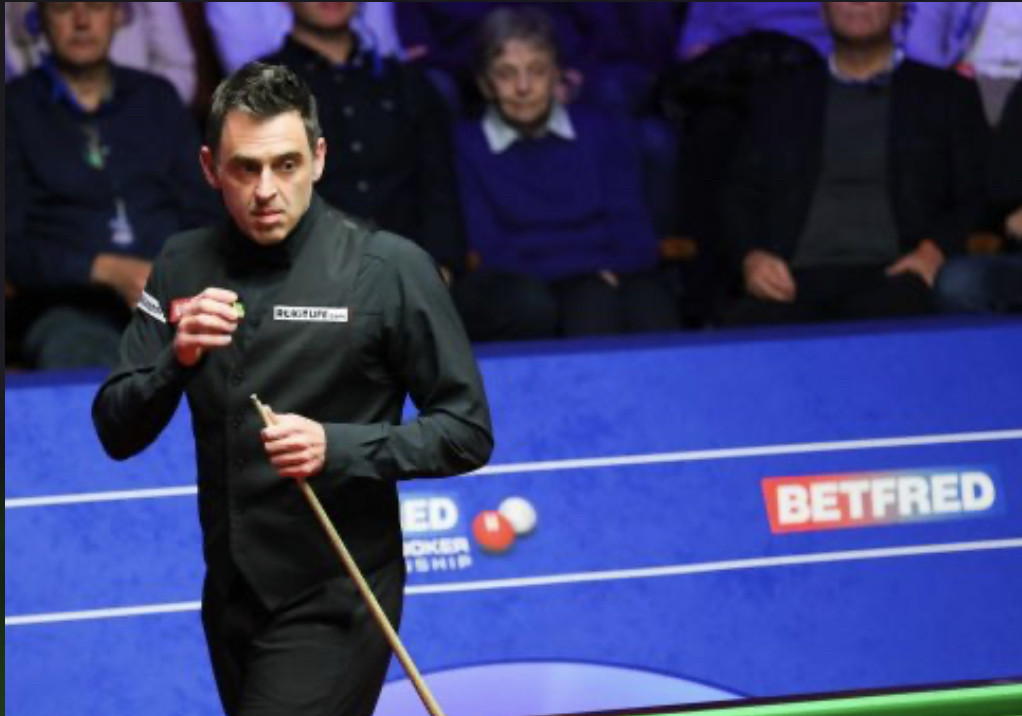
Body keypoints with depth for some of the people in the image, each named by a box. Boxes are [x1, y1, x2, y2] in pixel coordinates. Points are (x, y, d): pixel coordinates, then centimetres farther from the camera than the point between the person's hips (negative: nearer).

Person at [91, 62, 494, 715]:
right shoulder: (184, 267, 3)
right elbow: (118, 435, 3)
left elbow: (467, 432, -8)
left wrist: (338, 447, -22)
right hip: (230, 604, 5)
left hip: (333, 608, -5)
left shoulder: (392, 269, -10)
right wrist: (177, 359, -16)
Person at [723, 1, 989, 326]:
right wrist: (751, 258, -3)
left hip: (890, 275, -1)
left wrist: (934, 252, -10)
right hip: (797, 278, 2)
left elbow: (973, 199, 12)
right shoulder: (781, 98, 24)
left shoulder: (948, 94, 19)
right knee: (744, 325, -35)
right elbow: (744, 195, 20)